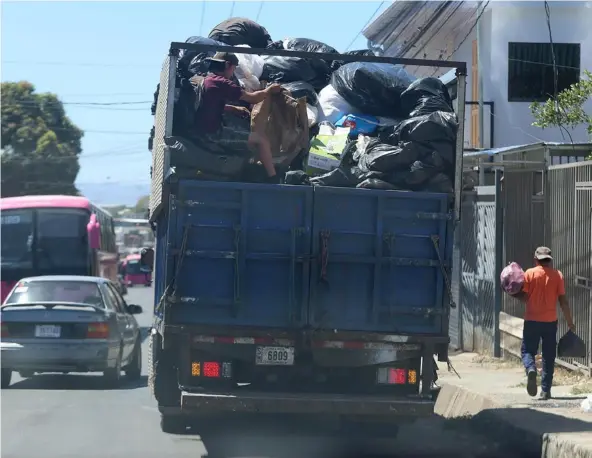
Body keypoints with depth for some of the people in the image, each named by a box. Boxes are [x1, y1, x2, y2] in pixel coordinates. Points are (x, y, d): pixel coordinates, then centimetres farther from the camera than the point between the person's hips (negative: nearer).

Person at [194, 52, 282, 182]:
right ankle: (274, 180, -4)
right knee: (262, 141, -7)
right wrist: (269, 91, 7)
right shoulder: (221, 82, -17)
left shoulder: (205, 80, 12)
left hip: (203, 130, 10)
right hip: (214, 133, -10)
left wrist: (235, 109, 14)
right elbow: (252, 98, -11)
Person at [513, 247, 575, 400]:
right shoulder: (557, 275, -1)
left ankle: (531, 369, -24)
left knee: (527, 350, 9)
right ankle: (545, 390, 9)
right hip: (550, 321, 1)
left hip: (532, 320, -1)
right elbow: (563, 301, -2)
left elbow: (524, 297, -7)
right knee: (548, 356, 10)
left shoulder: (529, 273, -4)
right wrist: (570, 322, 6)